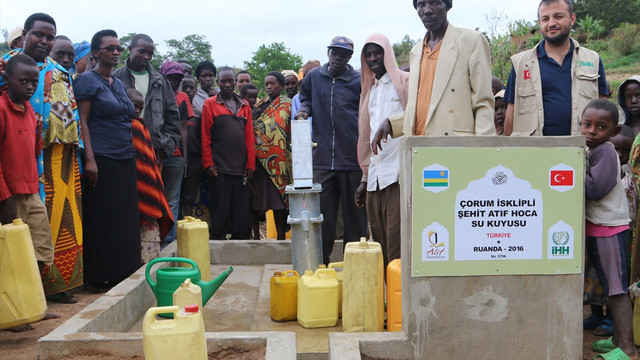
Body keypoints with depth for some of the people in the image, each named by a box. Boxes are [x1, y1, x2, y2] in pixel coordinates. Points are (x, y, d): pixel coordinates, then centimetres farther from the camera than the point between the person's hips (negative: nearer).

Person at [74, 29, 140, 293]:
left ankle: (122, 273, 17)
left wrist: (133, 153, 16)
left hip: (125, 160, 7)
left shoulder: (119, 83, 18)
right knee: (101, 219, -3)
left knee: (125, 219, 8)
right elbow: (83, 121, -10)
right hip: (102, 160, -7)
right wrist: (89, 159, -18)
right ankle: (97, 277, 6)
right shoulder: (88, 80, -4)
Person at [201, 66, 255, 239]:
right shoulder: (210, 104, 5)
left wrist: (250, 165, 4)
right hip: (220, 168, -3)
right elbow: (205, 137, 1)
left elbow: (249, 137, 11)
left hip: (241, 168, 3)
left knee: (242, 214, 4)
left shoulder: (244, 106, 15)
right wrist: (208, 164, -6)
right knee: (220, 212, 0)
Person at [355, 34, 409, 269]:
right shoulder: (369, 90, 22)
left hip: (398, 174, -6)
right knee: (379, 245, 7)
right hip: (375, 178, 7)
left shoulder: (404, 82, 3)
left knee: (396, 244, -10)